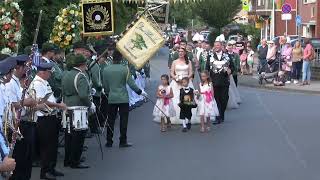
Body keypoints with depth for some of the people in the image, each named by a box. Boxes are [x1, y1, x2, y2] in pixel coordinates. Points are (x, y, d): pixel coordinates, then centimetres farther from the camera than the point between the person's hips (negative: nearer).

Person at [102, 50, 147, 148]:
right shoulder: (125, 69, -10)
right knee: (123, 120, 3)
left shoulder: (106, 70, 0)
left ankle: (109, 141, 13)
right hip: (123, 98, -3)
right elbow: (130, 83, -9)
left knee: (111, 120, 9)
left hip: (111, 98, 3)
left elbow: (105, 85, 7)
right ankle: (123, 141, 6)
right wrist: (140, 92, 3)